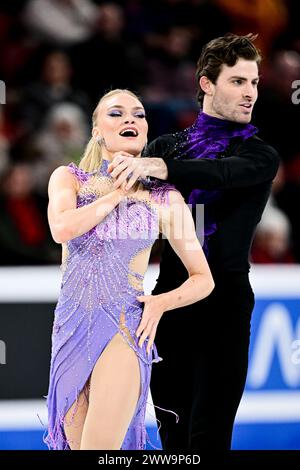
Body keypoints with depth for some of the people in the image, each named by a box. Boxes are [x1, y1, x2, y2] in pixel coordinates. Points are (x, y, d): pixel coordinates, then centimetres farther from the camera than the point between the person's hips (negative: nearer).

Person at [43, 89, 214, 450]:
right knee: (77, 443, 9)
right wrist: (118, 193, -6)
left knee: (100, 447, -19)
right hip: (71, 327, 3)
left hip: (124, 327, -3)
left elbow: (203, 279, 10)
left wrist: (160, 303, -8)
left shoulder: (165, 198, 5)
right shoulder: (69, 178, 7)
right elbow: (62, 229, -15)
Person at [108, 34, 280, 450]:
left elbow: (223, 172, -19)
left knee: (208, 431, -6)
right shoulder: (167, 146, 14)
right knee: (172, 431, 7)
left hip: (223, 302, -3)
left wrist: (157, 166, -36)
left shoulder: (259, 155, 3)